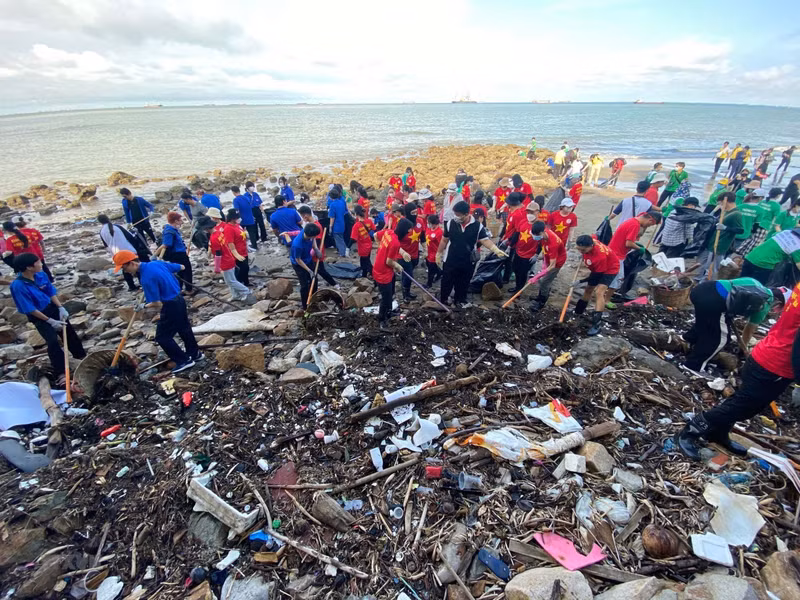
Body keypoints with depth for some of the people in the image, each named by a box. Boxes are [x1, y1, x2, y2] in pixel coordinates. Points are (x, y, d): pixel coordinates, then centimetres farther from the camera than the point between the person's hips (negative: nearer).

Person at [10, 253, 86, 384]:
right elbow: (30, 309, -21)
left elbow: (51, 292, 2)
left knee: (69, 332, 16)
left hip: (52, 308, 6)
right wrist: (50, 321, -18)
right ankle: (61, 373, -2)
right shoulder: (18, 285, -26)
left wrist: (61, 308, -10)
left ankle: (81, 355, 38)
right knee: (52, 341, -12)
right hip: (38, 316, -6)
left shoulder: (40, 275, -9)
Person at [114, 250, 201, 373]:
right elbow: (181, 267, 13)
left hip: (171, 306, -9)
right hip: (180, 300, 9)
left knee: (162, 337, 5)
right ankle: (195, 354, 37)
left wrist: (144, 306, -4)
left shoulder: (146, 278, -24)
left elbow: (157, 304, -24)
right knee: (184, 328, 23)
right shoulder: (157, 263, 0)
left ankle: (185, 360, 10)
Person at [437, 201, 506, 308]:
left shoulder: (477, 226, -11)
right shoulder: (451, 223, -8)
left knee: (463, 284, 16)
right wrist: (438, 254, 8)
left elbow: (485, 240, -12)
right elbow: (444, 240, 3)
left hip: (467, 262, 0)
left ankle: (459, 300, 37)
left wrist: (496, 250, -29)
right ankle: (442, 301, 31)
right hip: (450, 261, 0)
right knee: (446, 283, 11)